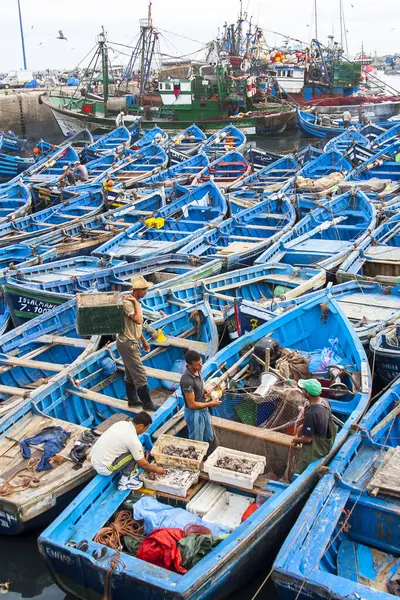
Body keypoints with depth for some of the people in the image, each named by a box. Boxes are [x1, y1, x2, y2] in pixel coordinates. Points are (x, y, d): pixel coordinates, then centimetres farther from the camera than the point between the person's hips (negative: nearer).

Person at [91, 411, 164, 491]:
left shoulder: (121, 423, 4)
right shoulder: (133, 440, -19)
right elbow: (143, 464, -7)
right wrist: (156, 469, 11)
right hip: (104, 468, -8)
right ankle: (125, 481, 4)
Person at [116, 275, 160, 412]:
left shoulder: (135, 302, 10)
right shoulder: (127, 303, -21)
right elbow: (138, 320, -34)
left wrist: (143, 341, 21)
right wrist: (136, 303, -25)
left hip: (131, 343, 10)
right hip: (127, 344, -10)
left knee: (130, 373, 19)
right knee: (139, 375, -4)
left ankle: (132, 399, 31)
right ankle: (147, 403, 4)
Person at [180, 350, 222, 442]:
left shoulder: (197, 371, -6)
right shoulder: (187, 380, -33)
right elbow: (191, 404, -27)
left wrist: (206, 393, -7)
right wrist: (210, 404, -20)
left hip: (204, 410, 8)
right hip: (194, 414, -8)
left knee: (209, 439, 24)